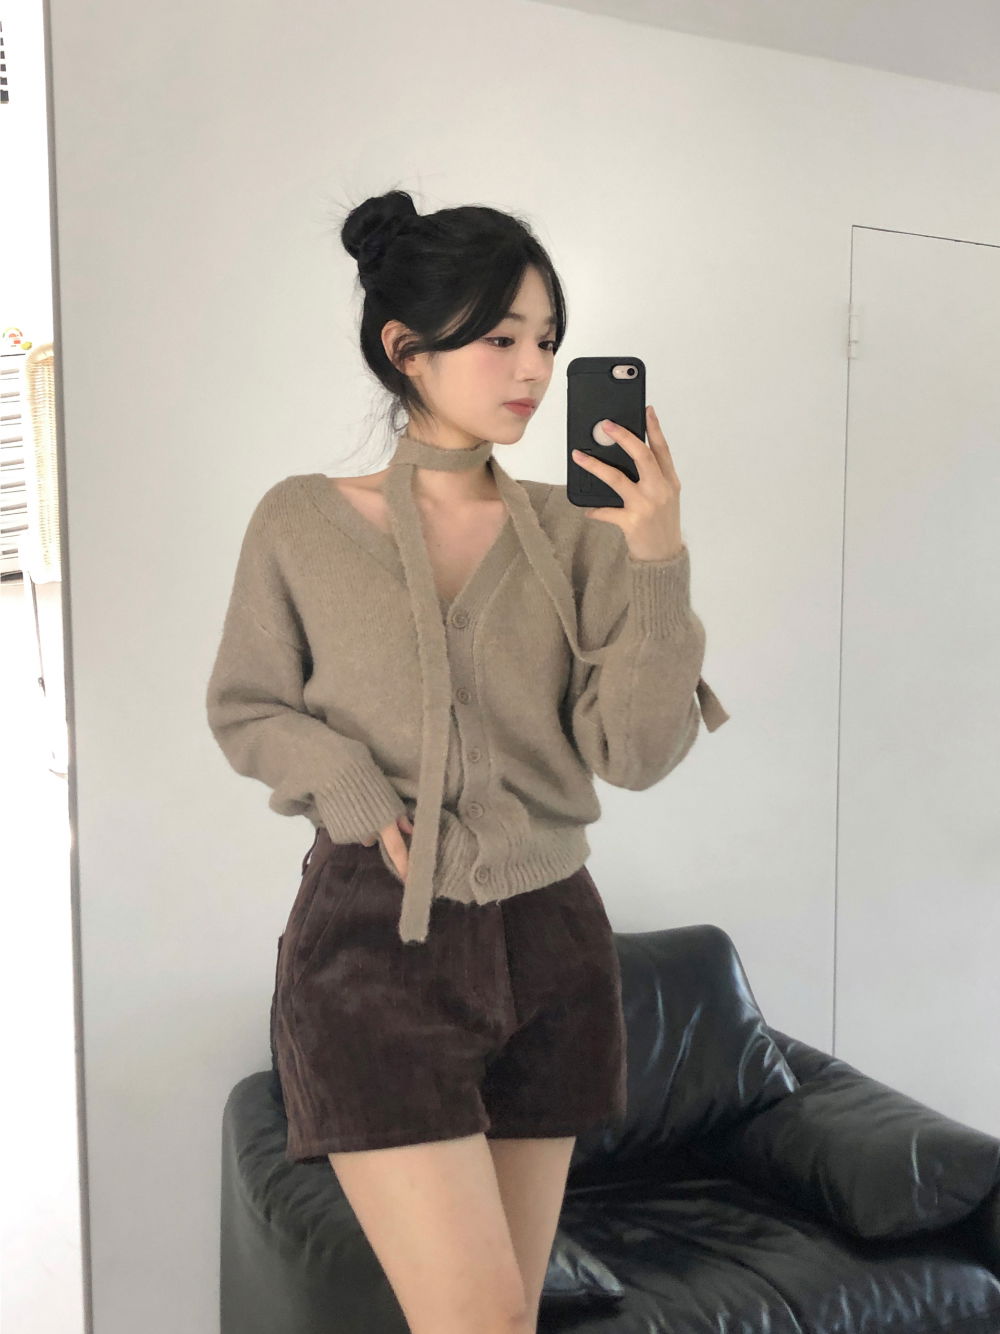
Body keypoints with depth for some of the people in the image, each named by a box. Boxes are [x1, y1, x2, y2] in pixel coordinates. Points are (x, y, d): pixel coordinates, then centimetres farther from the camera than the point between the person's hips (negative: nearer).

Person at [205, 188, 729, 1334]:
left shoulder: (573, 530, -1)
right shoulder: (301, 524, -4)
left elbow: (637, 752, -7)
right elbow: (245, 710, 7)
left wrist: (657, 559, -18)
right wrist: (349, 788, -11)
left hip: (549, 943, 3)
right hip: (375, 940, -2)